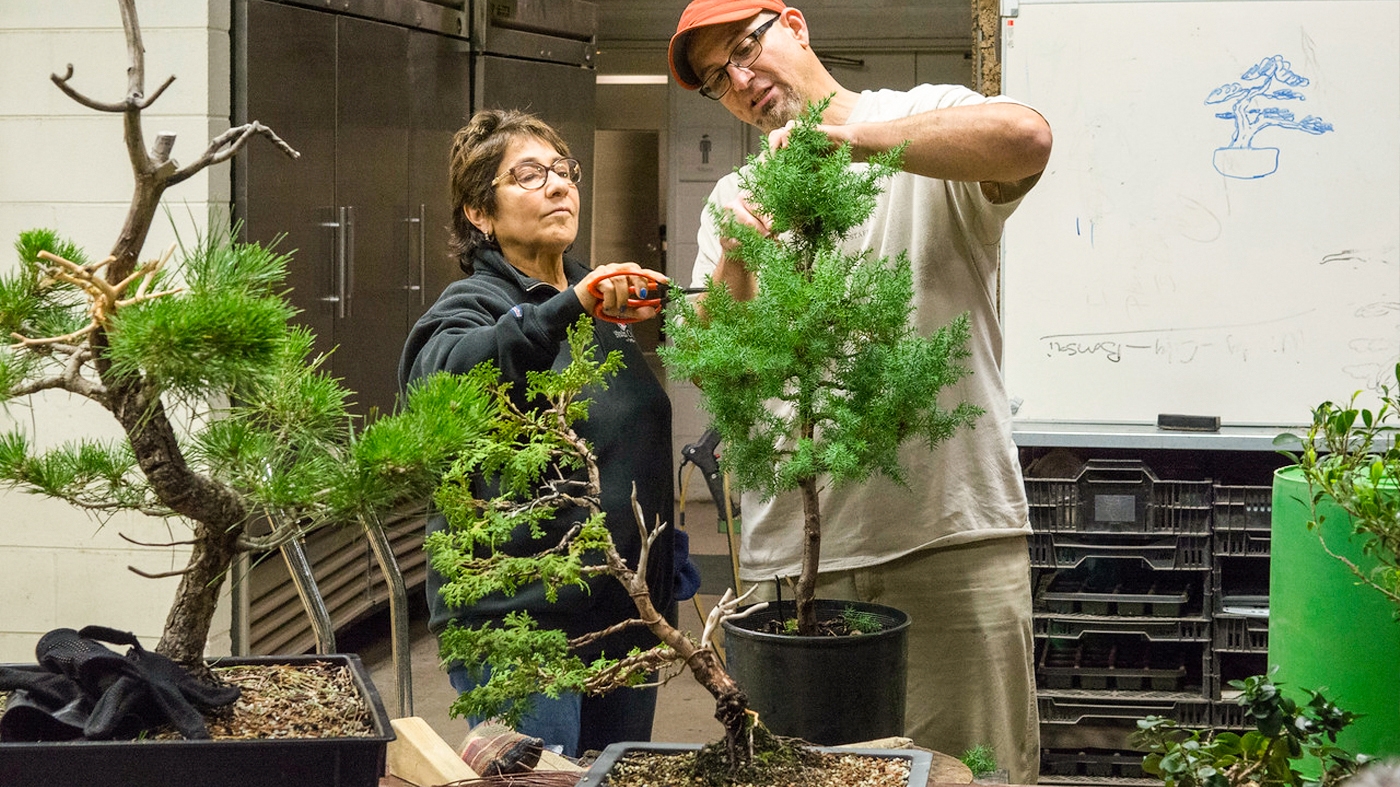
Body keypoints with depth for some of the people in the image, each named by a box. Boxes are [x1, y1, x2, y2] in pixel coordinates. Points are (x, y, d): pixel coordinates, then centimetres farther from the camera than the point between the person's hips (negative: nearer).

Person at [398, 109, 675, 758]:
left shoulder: (603, 303, 14)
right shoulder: (473, 306, -7)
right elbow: (445, 373, -32)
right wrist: (569, 308, -43)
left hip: (625, 614, 7)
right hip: (521, 617, -7)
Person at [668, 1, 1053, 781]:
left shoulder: (927, 121, 5)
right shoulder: (738, 199, 15)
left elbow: (1026, 137, -19)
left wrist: (845, 134, -20)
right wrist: (736, 262, -13)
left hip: (953, 533, -3)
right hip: (792, 552, 3)